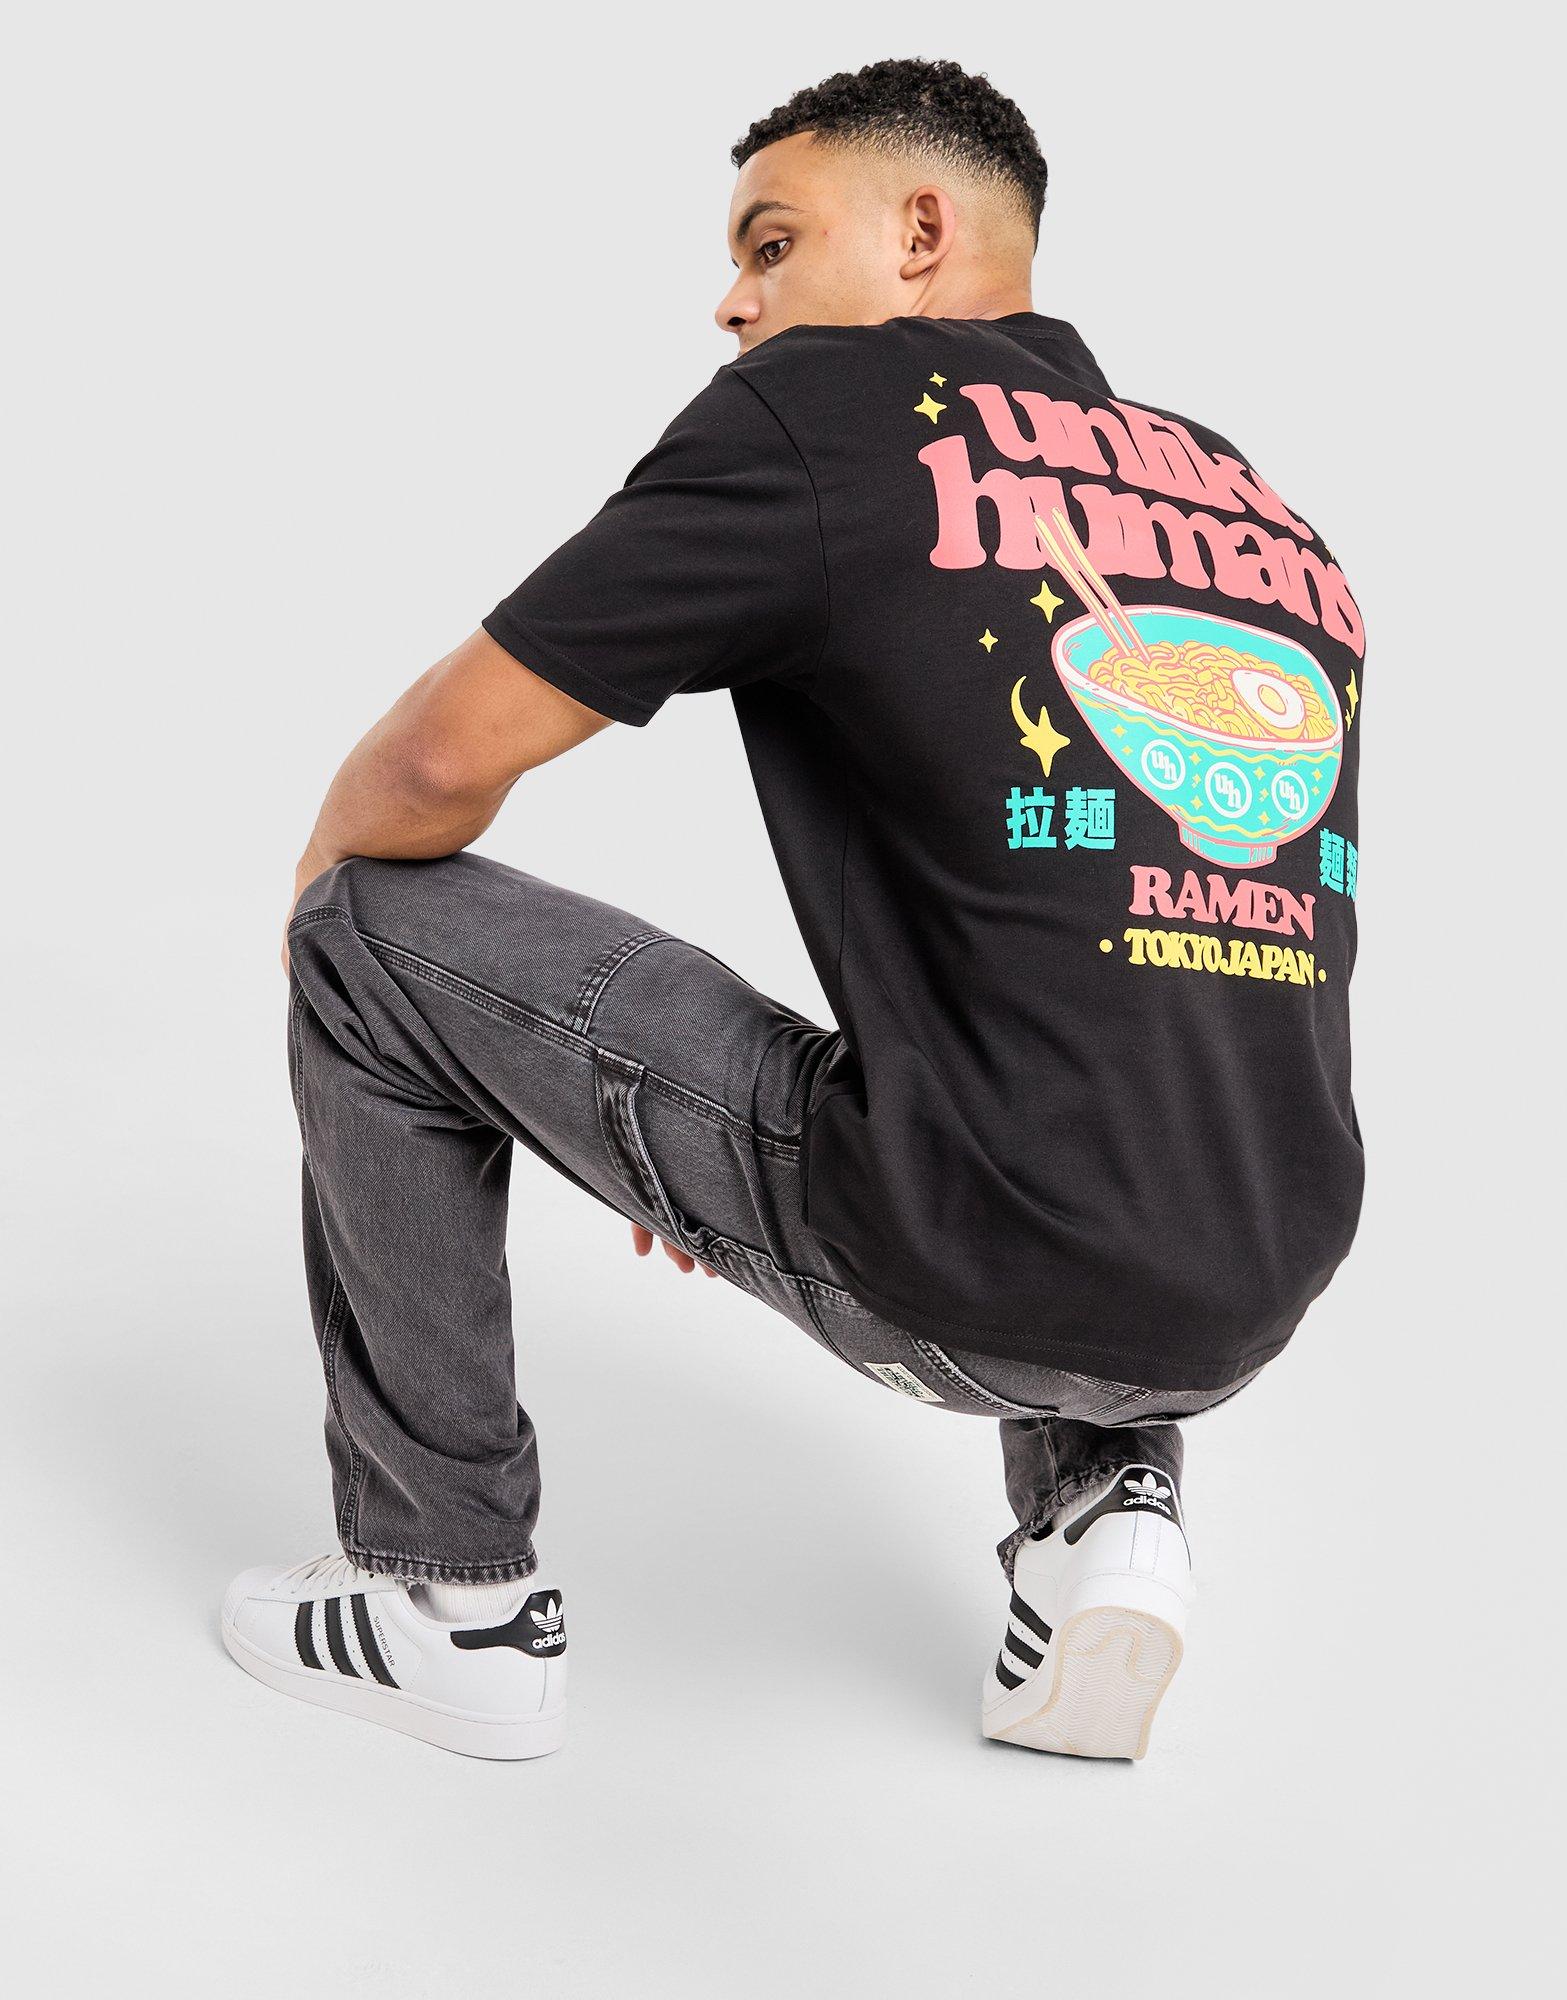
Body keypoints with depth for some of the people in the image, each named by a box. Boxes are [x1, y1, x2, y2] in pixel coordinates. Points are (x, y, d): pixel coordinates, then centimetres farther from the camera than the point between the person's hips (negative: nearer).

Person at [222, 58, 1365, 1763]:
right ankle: (1104, 1493, 18)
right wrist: (757, 1141, 32)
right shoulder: (1276, 523, 16)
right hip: (1248, 1313, 7)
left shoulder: (828, 411, -3)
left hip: (970, 1274, -7)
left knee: (379, 939, 8)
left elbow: (445, 759, -2)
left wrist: (321, 885, 22)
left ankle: (455, 1602, 17)